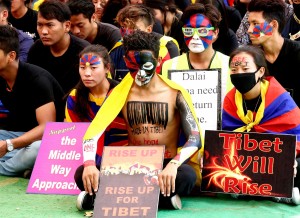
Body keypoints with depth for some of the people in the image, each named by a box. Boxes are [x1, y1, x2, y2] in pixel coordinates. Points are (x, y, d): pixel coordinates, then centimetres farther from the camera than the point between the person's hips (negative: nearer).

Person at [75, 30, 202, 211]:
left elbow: (195, 138, -12)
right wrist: (89, 164, -27)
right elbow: (93, 132, -6)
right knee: (84, 175, -23)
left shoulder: (175, 94, -5)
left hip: (165, 167, -1)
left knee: (187, 176, -37)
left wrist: (173, 165, -31)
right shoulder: (120, 94, 2)